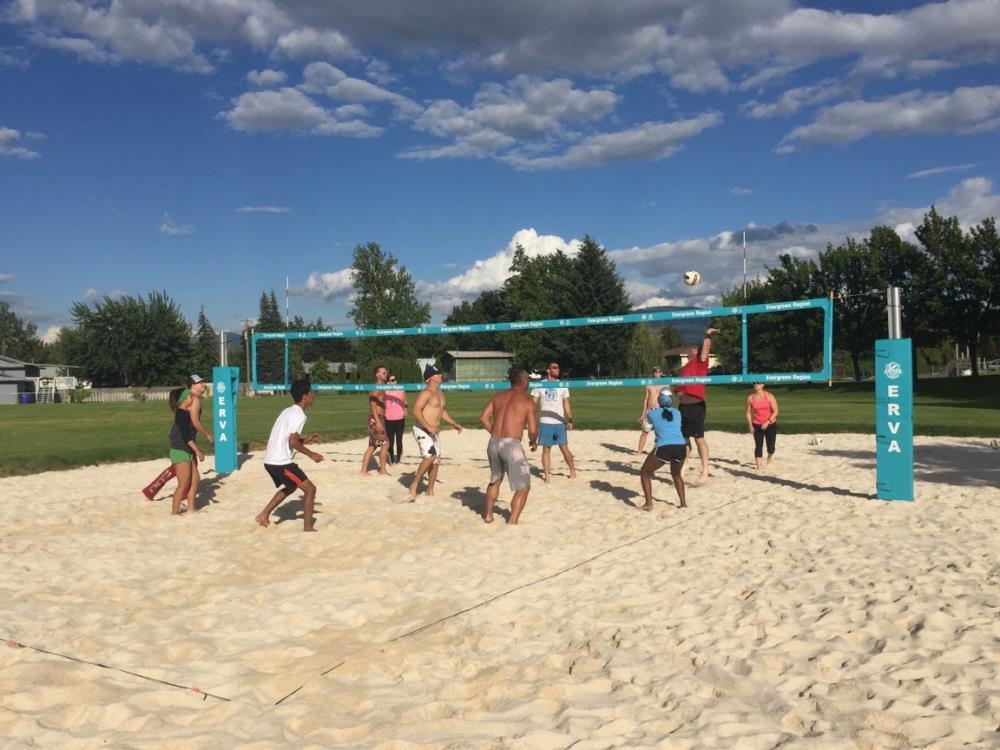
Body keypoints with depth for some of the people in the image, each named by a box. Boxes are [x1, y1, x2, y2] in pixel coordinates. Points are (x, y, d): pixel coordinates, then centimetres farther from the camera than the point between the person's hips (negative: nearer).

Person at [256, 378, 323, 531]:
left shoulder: (288, 411, 14)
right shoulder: (299, 415, -14)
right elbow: (293, 442, -22)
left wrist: (305, 440, 18)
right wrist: (311, 454, -10)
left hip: (271, 460, 9)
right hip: (281, 462, -9)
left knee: (291, 486, 31)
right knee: (310, 489, -1)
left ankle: (264, 515, 29)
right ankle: (308, 529, 0)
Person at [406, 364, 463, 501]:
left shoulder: (440, 393, 15)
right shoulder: (426, 393, -15)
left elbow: (442, 411, 28)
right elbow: (416, 411, -24)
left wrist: (454, 424, 21)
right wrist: (428, 426, -30)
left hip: (434, 432, 10)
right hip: (422, 430, -10)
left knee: (436, 461, 11)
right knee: (429, 456, -26)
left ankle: (430, 491, 23)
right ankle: (414, 485, -14)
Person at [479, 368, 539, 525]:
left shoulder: (498, 397, 13)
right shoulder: (527, 400, -2)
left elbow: (483, 418, 8)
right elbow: (532, 429, -7)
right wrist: (533, 441, 13)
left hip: (494, 443, 6)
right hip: (511, 445, -6)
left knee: (495, 480, 29)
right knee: (523, 487, 4)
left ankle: (488, 514, 37)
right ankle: (512, 521, -4)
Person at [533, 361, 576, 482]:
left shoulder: (562, 385, 6)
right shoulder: (540, 385, 2)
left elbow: (566, 404, 7)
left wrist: (570, 420, -3)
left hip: (559, 423, 0)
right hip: (545, 423, 0)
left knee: (564, 448, 1)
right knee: (546, 449, 2)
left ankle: (573, 472, 15)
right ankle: (546, 476, 6)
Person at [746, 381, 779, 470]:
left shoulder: (769, 396, -10)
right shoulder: (750, 398, -3)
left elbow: (775, 411, -11)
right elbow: (748, 412, 2)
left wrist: (767, 422, -20)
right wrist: (750, 425, -7)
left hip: (770, 425, -1)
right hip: (757, 425, 1)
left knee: (770, 446, 5)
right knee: (758, 446, -5)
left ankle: (770, 456, 40)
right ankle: (759, 466, -1)